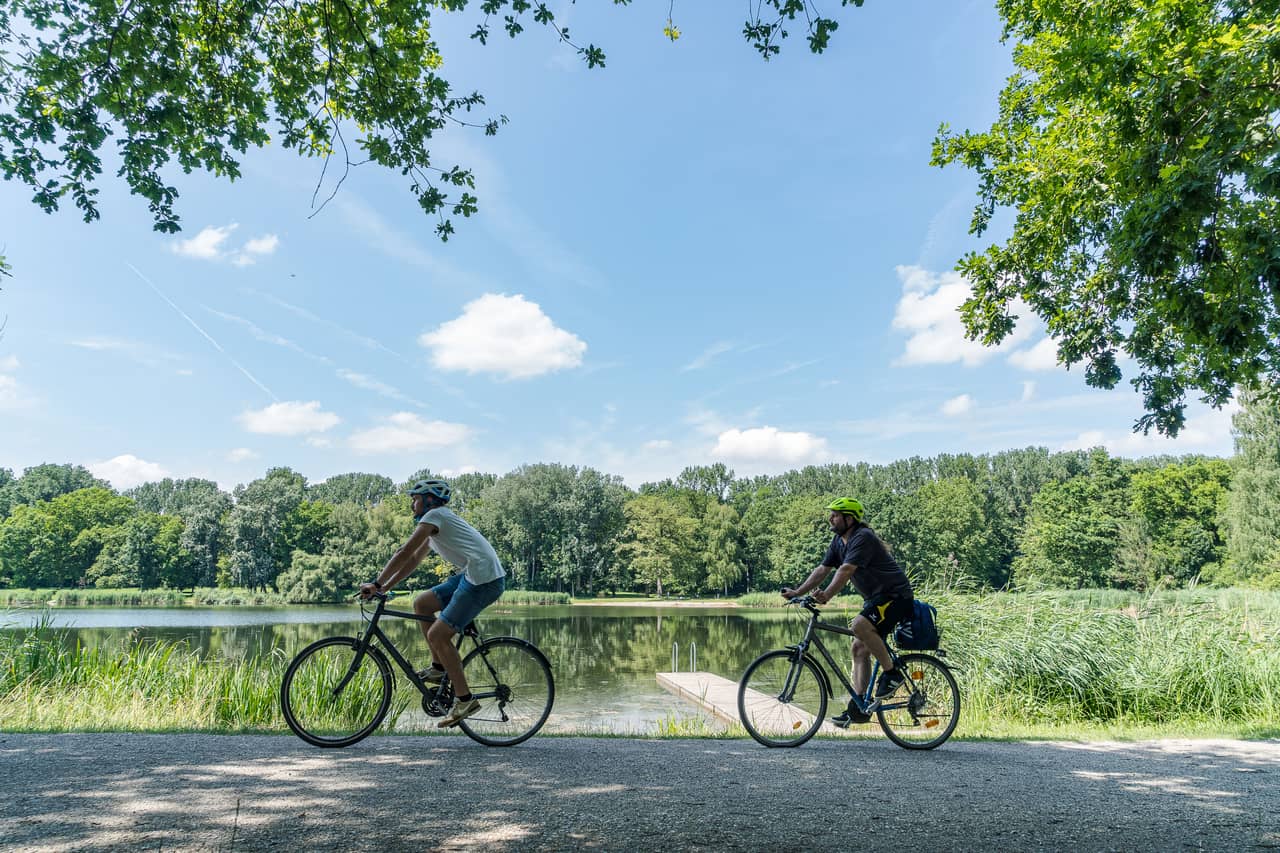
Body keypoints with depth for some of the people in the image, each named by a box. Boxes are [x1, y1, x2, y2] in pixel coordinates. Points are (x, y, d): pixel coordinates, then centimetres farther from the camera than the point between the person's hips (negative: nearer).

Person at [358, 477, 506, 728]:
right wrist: (384, 588, 19)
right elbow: (414, 560, 25)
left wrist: (376, 583, -5)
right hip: (470, 575, 10)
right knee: (421, 604, 13)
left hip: (483, 578, -10)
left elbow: (404, 553, -10)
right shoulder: (436, 525, 25)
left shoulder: (434, 515, -5)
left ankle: (464, 700, -3)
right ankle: (439, 668, 18)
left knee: (437, 635, -9)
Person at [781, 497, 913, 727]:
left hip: (896, 596, -10)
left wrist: (826, 596, -44)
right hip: (875, 598, 10)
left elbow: (846, 570, -33)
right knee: (859, 648, 4)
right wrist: (797, 592, -3)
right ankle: (858, 708, 8)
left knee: (859, 625, -30)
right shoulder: (839, 540, 8)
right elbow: (823, 569, 6)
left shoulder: (863, 538, -21)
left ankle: (891, 674, -13)